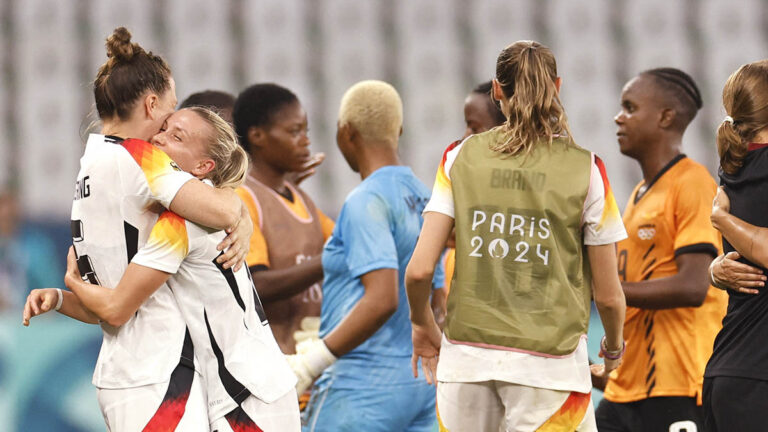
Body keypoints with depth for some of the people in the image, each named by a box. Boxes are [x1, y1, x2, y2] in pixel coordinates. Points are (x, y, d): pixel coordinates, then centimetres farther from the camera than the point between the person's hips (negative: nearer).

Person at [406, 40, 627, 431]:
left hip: (467, 354, 2)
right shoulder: (585, 170, -1)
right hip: (550, 362, -2)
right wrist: (613, 348, 22)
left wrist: (423, 325, 18)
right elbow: (607, 293, 1)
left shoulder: (460, 158, 3)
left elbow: (419, 270, -2)